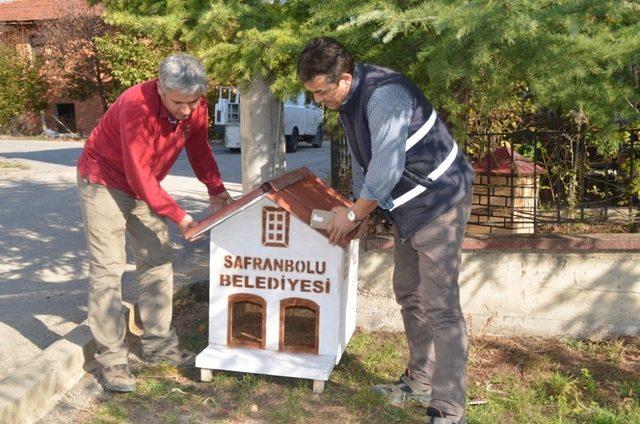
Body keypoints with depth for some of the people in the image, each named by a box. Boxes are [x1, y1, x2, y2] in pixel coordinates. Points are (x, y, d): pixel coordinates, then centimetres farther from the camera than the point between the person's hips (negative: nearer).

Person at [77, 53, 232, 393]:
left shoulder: (195, 107, -13)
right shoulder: (136, 106, -33)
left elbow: (199, 148, 2)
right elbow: (139, 175, -30)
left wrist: (216, 188, -12)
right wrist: (178, 216, -26)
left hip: (144, 186, 7)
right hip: (104, 182, -7)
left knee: (158, 261, 6)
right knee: (107, 269, -8)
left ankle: (158, 344, 15)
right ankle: (111, 358, -3)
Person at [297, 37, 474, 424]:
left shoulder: (383, 95, -27)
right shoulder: (347, 100, 4)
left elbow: (387, 168, -29)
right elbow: (362, 158, 15)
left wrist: (354, 214, -16)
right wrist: (357, 208, 14)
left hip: (439, 201, -10)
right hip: (409, 205, 10)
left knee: (440, 305, -11)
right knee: (409, 294, 17)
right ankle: (421, 381, 32)